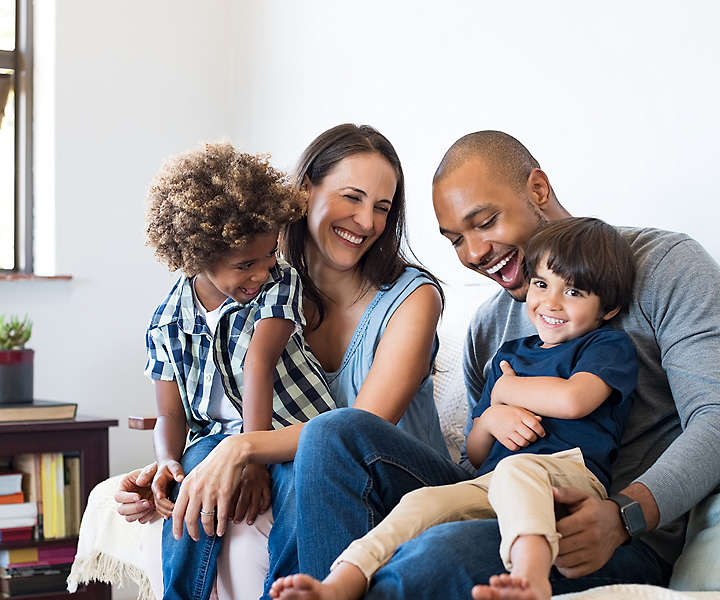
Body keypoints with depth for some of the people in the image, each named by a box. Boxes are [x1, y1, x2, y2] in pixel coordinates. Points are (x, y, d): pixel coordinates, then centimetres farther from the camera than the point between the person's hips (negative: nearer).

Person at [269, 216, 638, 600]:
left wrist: (504, 389, 8)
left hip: (570, 474, -5)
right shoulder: (510, 354, 30)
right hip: (491, 484, 5)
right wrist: (490, 419, 4)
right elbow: (475, 456, 29)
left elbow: (572, 399, -11)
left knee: (515, 469, -39)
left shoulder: (609, 346, 13)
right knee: (423, 502, -24)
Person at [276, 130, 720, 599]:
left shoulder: (666, 265, 1)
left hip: (626, 543, -6)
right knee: (337, 433, -11)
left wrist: (623, 515, -27)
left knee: (451, 550, -38)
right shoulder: (489, 325, 20)